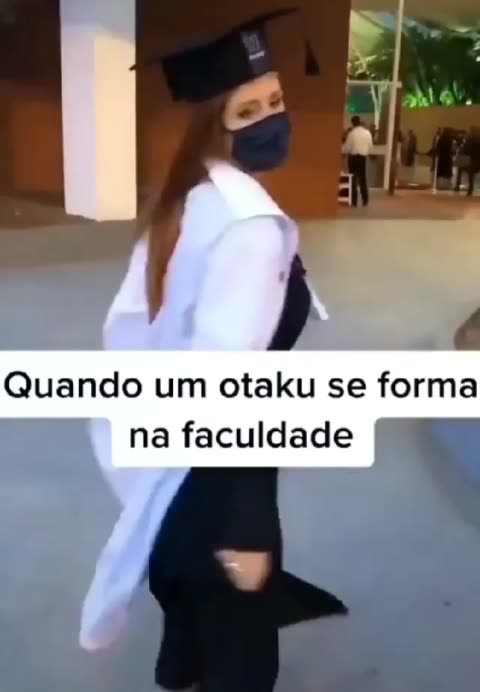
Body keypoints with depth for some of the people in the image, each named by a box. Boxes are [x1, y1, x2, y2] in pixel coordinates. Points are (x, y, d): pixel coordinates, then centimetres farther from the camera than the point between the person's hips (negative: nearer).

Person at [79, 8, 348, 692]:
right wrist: (244, 526, -26)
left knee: (194, 608, 32)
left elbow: (127, 323, 8)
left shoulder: (185, 204, 4)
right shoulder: (252, 222, -25)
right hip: (214, 474, -9)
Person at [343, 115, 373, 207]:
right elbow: (371, 147, 4)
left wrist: (344, 151, 12)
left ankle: (354, 201, 0)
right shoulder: (368, 132, 0)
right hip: (363, 157, 4)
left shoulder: (352, 133, -12)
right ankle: (365, 201, 12)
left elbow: (347, 147, -9)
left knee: (353, 178, 2)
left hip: (353, 157, -4)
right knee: (363, 179, 11)